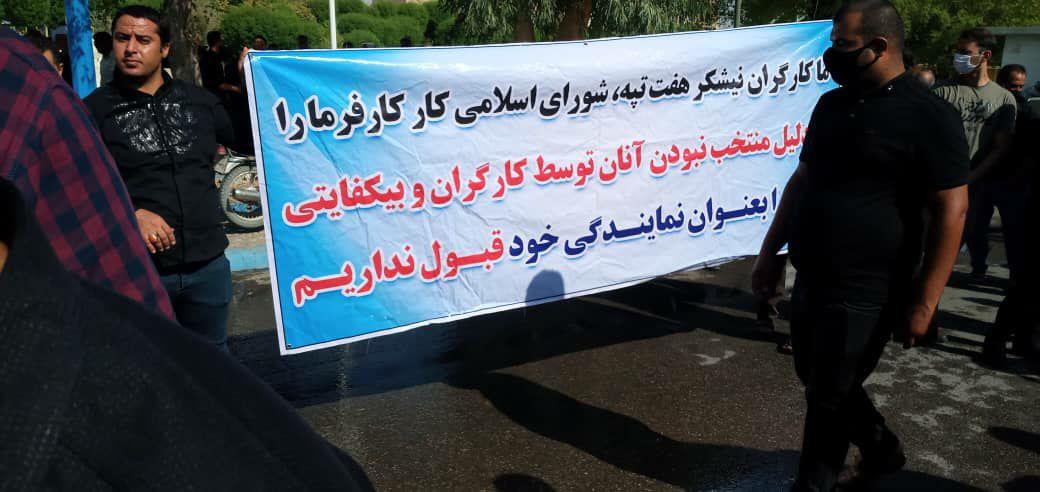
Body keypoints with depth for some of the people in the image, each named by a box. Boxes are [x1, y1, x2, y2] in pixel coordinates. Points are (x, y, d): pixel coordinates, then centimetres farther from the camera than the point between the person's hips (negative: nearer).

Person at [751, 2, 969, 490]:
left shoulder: (928, 117, -12)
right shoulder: (831, 105, 8)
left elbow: (950, 211, -13)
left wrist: (924, 302, -15)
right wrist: (769, 253, 13)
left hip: (864, 293, -7)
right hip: (811, 281, 7)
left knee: (828, 400, 5)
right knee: (817, 384, 21)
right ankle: (882, 451, 45)